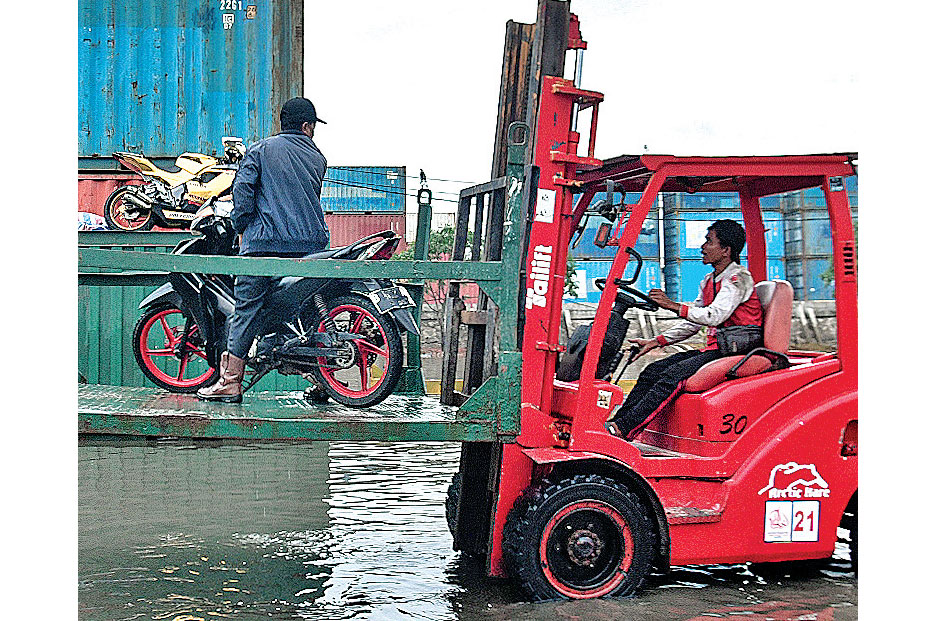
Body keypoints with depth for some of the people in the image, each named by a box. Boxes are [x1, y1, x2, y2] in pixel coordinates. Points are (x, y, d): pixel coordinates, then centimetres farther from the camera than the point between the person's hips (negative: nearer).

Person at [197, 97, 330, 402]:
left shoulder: (261, 149, 6)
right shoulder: (317, 157, 17)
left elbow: (242, 189, -3)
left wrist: (243, 228, 6)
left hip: (266, 241, -3)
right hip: (311, 245, 3)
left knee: (246, 308, -1)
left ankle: (230, 382, -3)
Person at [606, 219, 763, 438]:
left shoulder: (739, 277, -10)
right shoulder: (709, 280, 18)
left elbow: (715, 315, -25)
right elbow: (692, 323, 21)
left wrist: (673, 306, -26)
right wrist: (655, 342, 12)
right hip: (714, 349, 9)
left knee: (674, 375, -27)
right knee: (653, 371, -7)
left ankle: (624, 428, -32)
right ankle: (617, 422, -13)